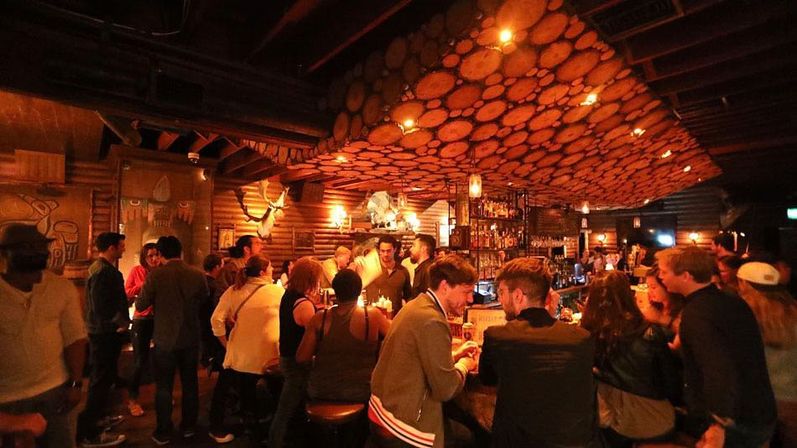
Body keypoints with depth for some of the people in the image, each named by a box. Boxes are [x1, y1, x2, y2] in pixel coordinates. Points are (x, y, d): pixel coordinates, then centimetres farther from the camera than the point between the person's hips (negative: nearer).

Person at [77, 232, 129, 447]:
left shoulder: (104, 268, 11)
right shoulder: (102, 271, -22)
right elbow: (101, 307, -26)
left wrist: (121, 321, 10)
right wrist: (119, 324, -14)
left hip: (104, 332, 10)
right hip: (105, 333, -10)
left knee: (103, 378, 22)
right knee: (101, 380, 0)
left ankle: (96, 418, 37)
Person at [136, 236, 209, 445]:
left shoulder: (155, 275, -16)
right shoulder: (197, 275, -11)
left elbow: (140, 306, -8)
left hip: (165, 339, -2)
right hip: (191, 338, 2)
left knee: (164, 386, 13)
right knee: (190, 382, 17)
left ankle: (163, 432, 24)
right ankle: (189, 426, 31)